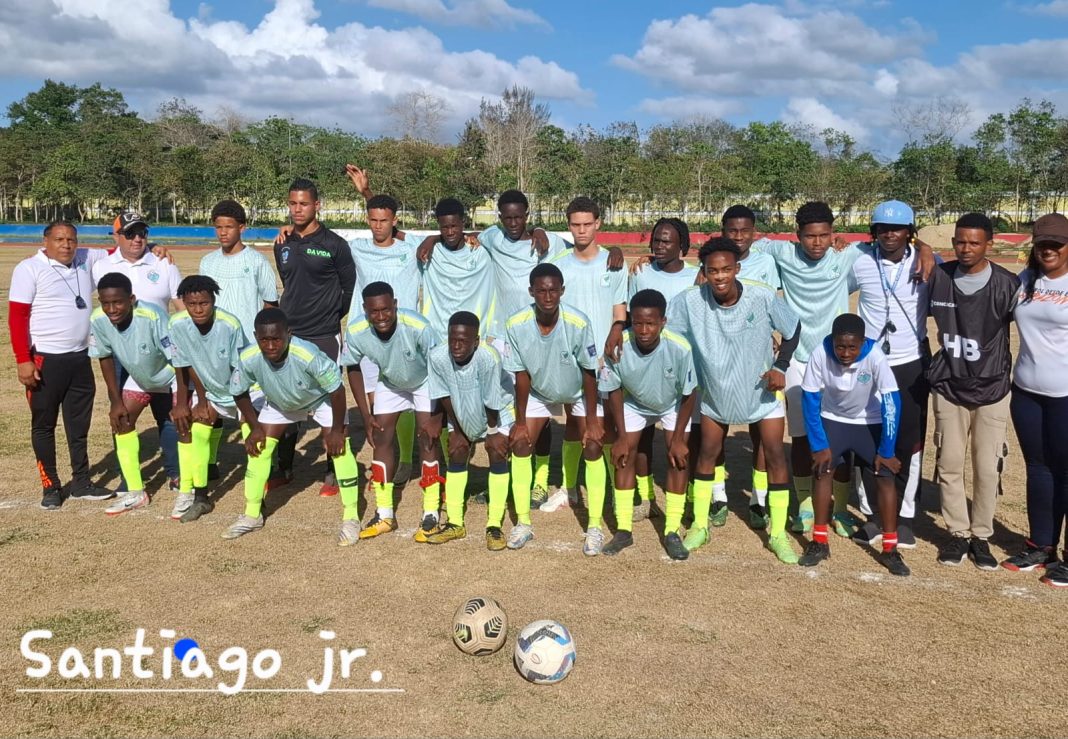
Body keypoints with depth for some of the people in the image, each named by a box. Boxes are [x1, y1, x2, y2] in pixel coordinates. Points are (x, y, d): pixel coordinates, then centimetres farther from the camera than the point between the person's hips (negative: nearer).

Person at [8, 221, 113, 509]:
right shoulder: (29, 268, -9)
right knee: (44, 424, 6)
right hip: (45, 360, -5)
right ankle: (51, 486, 16)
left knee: (79, 423, 13)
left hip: (80, 358, 5)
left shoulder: (86, 259, 5)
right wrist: (23, 360, -18)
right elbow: (17, 317, -12)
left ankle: (81, 482, 24)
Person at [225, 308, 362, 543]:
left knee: (338, 448, -16)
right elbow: (239, 392, -10)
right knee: (259, 447, 1)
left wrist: (337, 430, -24)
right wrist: (255, 427, -9)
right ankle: (251, 515, 19)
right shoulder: (249, 359, -32)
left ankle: (351, 518, -5)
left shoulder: (308, 355, -44)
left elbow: (336, 390, -30)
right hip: (279, 402, 4)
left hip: (322, 398, -4)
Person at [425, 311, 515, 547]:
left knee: (497, 455, -11)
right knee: (457, 455, 2)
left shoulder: (488, 357, -40)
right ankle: (455, 523, 14)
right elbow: (445, 397, -13)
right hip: (462, 414, 4)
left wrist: (493, 431, -13)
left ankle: (494, 526, -3)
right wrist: (457, 431, -6)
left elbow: (491, 402, -25)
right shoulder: (437, 357, -29)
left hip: (498, 411, -3)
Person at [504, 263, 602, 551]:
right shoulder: (516, 326, -28)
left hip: (580, 391, -2)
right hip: (539, 392, 2)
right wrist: (520, 421, -10)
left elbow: (589, 373, -22)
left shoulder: (578, 323, -34)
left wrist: (591, 421, -17)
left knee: (592, 448, -11)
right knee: (520, 444, -5)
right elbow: (521, 375, -15)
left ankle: (594, 526, 2)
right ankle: (523, 523, 8)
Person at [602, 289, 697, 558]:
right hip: (634, 403, 1)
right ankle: (623, 530, 6)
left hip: (673, 405, -1)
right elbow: (614, 391, -15)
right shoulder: (618, 348, -34)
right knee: (624, 455, -5)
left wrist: (678, 438, -15)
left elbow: (688, 395, -20)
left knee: (678, 458, -9)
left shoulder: (680, 348, -37)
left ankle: (671, 533, 2)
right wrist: (622, 436, -12)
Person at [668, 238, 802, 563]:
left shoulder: (763, 296, -24)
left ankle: (778, 534, 14)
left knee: (775, 456, -1)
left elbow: (793, 329, -8)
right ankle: (700, 526, 26)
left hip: (761, 390, -1)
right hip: (715, 392, 1)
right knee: (707, 454, 9)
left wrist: (780, 367, -16)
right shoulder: (690, 300, -23)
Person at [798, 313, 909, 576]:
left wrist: (886, 452, -20)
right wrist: (819, 445, -16)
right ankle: (819, 542, 1)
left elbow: (891, 403, -25)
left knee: (886, 476, -11)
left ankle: (890, 549, 1)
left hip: (870, 422, -1)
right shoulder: (820, 354, -29)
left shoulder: (874, 356, -32)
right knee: (821, 470, -12)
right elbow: (810, 400, -17)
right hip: (833, 419, 1)